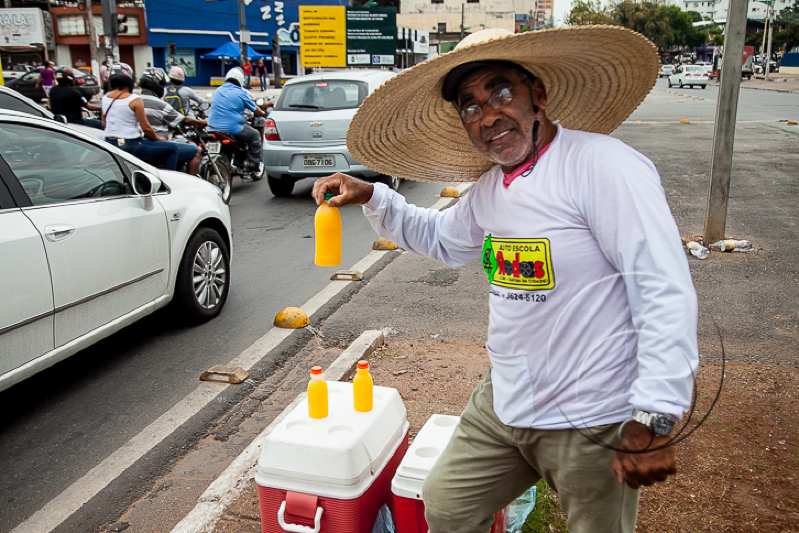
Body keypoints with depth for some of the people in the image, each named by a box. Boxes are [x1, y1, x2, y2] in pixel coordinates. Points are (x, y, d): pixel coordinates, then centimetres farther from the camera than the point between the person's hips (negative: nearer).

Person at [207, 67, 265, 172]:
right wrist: (262, 113, 28)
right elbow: (256, 110, 5)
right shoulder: (242, 93, -3)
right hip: (233, 129, -6)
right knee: (255, 135, 16)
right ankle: (252, 166, 13)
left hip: (213, 129, 6)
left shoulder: (218, 91, 14)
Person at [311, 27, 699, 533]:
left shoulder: (603, 164, -19)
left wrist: (655, 420, -24)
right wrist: (371, 197, 11)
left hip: (592, 420, -7)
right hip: (503, 404, 8)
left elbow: (667, 293, -22)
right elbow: (440, 238, 25)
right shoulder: (489, 188, 6)